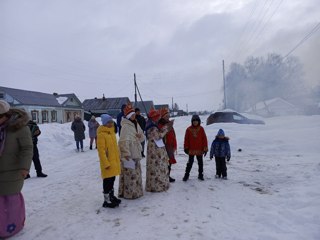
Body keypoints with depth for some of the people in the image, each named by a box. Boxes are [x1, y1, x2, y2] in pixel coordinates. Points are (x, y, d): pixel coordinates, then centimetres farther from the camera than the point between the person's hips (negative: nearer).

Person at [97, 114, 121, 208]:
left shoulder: (111, 132, 11)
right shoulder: (101, 134, -16)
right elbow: (101, 150, -19)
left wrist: (118, 157, 19)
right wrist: (106, 163, -20)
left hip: (114, 160, 8)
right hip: (108, 162, -8)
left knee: (112, 179, 18)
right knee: (107, 180, 1)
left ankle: (111, 196, 33)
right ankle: (107, 200, 13)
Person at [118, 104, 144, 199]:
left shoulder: (136, 124, 11)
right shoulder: (125, 126, -15)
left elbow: (142, 137, 18)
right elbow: (124, 141, -21)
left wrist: (140, 136, -6)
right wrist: (127, 154, -25)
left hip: (136, 153, 9)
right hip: (128, 155, -9)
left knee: (136, 173, 18)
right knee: (130, 173, -5)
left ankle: (136, 191, 32)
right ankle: (128, 193, 8)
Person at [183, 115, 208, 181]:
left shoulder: (201, 129, -3)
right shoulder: (189, 129, -4)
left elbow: (204, 139, -1)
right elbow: (186, 139, 1)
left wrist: (205, 148, -3)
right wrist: (186, 148, 0)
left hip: (199, 149, 1)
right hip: (191, 149, -1)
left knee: (200, 163, 11)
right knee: (190, 162, 6)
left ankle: (200, 175, 24)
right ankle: (186, 175, 14)